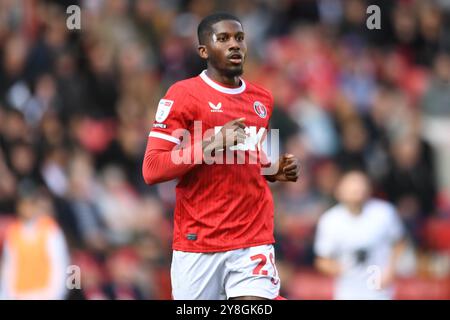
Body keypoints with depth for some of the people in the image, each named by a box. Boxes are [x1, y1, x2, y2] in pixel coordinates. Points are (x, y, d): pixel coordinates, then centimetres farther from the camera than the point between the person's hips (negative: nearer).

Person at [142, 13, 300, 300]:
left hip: (254, 242, 3)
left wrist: (274, 171, 8)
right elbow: (151, 170, -11)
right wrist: (211, 145, -19)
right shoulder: (183, 94, -5)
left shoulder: (263, 99, 13)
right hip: (198, 244, -3)